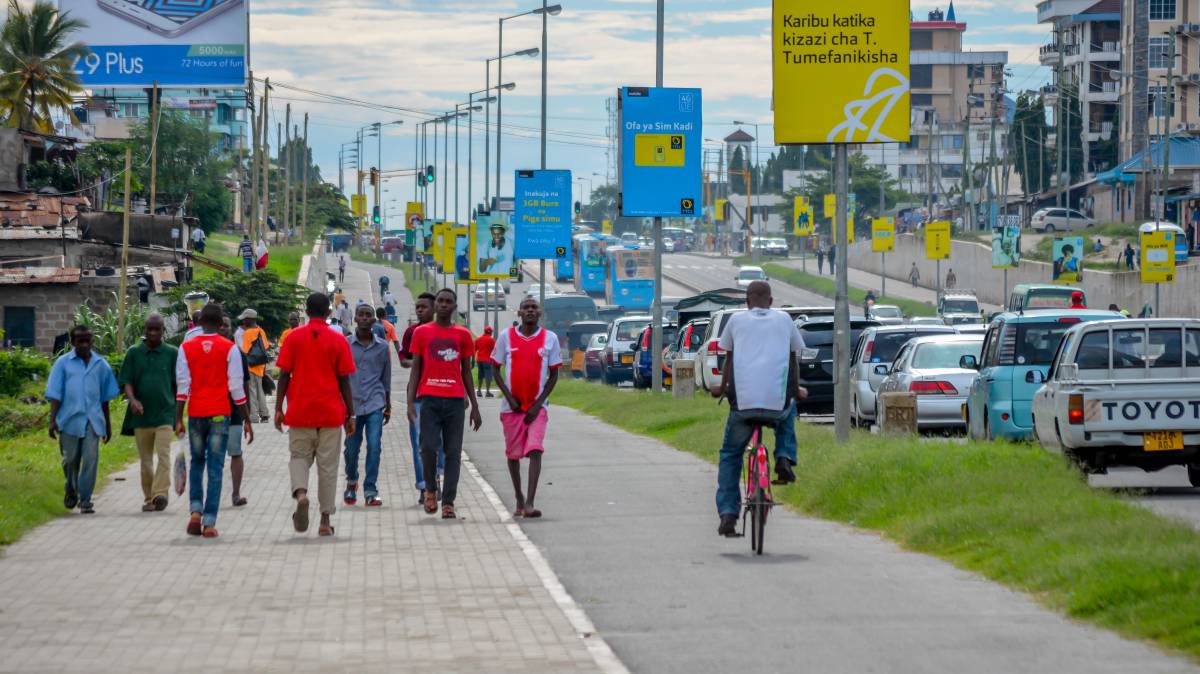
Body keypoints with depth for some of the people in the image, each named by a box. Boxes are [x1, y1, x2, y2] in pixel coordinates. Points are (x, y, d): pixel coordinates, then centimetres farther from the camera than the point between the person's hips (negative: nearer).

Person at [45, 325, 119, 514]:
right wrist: (53, 419, -8)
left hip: (93, 420, 1)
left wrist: (108, 424, 19)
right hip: (70, 419, -1)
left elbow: (105, 397, 16)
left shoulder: (101, 364, 9)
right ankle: (71, 490, 32)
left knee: (91, 460, -8)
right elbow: (55, 394, 1)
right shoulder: (63, 363, 3)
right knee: (70, 460, 6)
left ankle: (85, 500, -3)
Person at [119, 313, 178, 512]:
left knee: (163, 454, -17)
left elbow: (178, 385, 9)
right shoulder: (134, 353, 6)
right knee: (145, 460, 8)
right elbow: (127, 381, 2)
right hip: (141, 414, 2)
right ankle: (148, 498, 17)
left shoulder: (172, 353, 5)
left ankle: (160, 494, -25)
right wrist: (132, 399, -18)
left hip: (165, 413, -2)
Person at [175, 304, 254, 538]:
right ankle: (209, 523, -4)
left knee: (197, 463, 18)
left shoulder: (187, 348, 2)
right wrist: (247, 420, 4)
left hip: (196, 414, 2)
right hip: (220, 413, -2)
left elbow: (182, 385, -1)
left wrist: (178, 419, 1)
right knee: (215, 468, 1)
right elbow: (236, 387, -2)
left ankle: (196, 510, 0)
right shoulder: (229, 349, -2)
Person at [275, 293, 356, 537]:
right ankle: (325, 521, 6)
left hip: (300, 412, 0)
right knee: (328, 466, 5)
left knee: (299, 457, 13)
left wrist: (278, 409, 4)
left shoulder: (294, 338, 0)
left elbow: (284, 375, -1)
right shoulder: (338, 341, -1)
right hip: (330, 413, 0)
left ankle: (300, 493, -17)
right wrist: (350, 414, 5)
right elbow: (344, 381, -1)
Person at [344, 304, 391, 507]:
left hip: (374, 403, 0)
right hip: (352, 403, 0)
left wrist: (388, 406, 17)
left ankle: (370, 491, -7)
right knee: (351, 448, 6)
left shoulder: (382, 347, 5)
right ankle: (351, 482, 33)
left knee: (374, 446, -11)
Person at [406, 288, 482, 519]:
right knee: (429, 446, -13)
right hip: (429, 398, -1)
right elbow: (416, 370, 8)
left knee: (453, 452, -2)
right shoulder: (421, 333, 8)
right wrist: (410, 403, -1)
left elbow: (466, 373, 14)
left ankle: (448, 502, -1)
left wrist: (475, 406, 10)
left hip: (455, 400, 1)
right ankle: (430, 488, 11)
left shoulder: (463, 335, 10)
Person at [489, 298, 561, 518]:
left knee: (535, 451, -15)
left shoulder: (549, 339, 0)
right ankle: (519, 500, 25)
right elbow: (495, 370, 6)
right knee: (513, 454, 8)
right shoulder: (507, 336, 1)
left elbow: (553, 375, 4)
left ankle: (530, 504, -22)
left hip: (537, 407, -1)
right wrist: (509, 397, -6)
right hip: (512, 406, 1)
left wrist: (538, 404, -6)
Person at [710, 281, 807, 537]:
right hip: (777, 401, 1)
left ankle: (727, 514, 0)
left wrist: (722, 388, 36)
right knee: (788, 410, 38)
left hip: (743, 401, -1)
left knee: (730, 455, 16)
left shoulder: (737, 320, 13)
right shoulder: (783, 320, 16)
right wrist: (796, 389, 39)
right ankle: (784, 460, 15)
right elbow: (793, 358, 23)